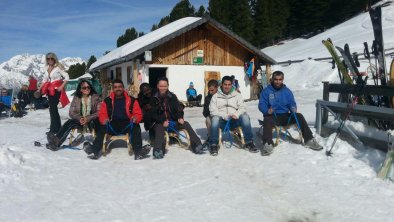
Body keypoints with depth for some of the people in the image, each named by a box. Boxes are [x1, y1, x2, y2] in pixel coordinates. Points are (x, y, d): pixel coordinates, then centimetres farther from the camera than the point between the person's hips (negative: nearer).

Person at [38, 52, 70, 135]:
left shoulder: (58, 67, -8)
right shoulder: (47, 68, 12)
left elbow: (66, 77, -12)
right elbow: (44, 80, 19)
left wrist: (61, 87, -18)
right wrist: (39, 89, 14)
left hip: (56, 89, -7)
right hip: (50, 90, 7)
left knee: (52, 108, -10)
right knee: (53, 108, 10)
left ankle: (54, 128, -3)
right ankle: (58, 127, 21)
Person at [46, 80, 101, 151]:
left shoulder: (95, 97, -3)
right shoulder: (76, 98, 4)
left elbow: (99, 112, -9)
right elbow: (71, 112, 2)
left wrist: (88, 118, -23)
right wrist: (79, 118, -19)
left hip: (92, 120, -2)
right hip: (80, 120, 2)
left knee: (93, 122, -37)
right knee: (70, 122, -27)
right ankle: (56, 142, -39)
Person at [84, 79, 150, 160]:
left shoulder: (132, 100, 10)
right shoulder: (107, 101, 13)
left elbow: (138, 114, 9)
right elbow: (102, 114, 11)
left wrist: (135, 118, -16)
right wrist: (104, 120, -14)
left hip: (127, 125, -1)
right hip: (112, 126, 1)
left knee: (136, 126, -31)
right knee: (102, 127, -29)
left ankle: (138, 151, -40)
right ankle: (95, 150, -37)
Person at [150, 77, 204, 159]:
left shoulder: (172, 96, 6)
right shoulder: (154, 98, -1)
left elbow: (179, 108, 5)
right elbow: (153, 114, -7)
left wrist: (180, 117, -18)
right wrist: (163, 121, -23)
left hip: (172, 121, 3)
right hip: (160, 123, -2)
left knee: (185, 124, -19)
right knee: (159, 128, -35)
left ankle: (197, 145, -22)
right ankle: (158, 151, -45)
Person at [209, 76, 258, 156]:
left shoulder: (237, 95, 15)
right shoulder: (216, 96, 9)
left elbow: (242, 108, 5)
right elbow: (213, 110, -2)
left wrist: (236, 115, -17)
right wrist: (224, 116, -18)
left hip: (234, 120, 2)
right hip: (222, 120, -1)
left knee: (245, 116, -27)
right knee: (215, 118, -35)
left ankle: (249, 142, -20)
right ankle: (213, 145, -28)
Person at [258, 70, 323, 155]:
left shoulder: (287, 91, 13)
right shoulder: (266, 91, 2)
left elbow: (292, 103, 10)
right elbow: (262, 104, -6)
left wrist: (293, 109, -15)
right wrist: (267, 110, -28)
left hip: (285, 116, 4)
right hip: (273, 116, -4)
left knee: (299, 116, -17)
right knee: (267, 120, -36)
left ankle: (309, 140, -12)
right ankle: (268, 144, -45)